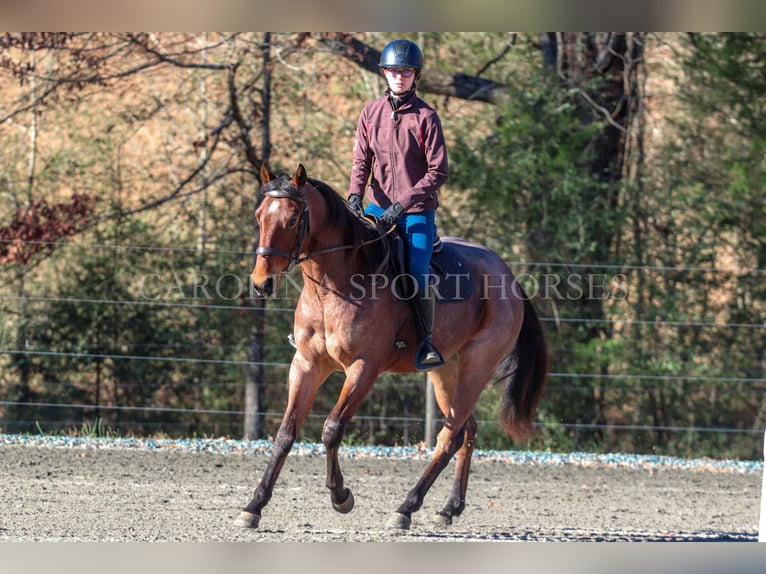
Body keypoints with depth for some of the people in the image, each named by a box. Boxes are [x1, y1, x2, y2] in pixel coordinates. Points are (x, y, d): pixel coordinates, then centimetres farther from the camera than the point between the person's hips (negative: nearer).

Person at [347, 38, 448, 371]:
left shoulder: (425, 117, -8)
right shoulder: (371, 113, 3)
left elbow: (438, 172, -10)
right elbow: (362, 160, 5)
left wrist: (403, 204, -19)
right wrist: (355, 194, -14)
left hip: (417, 209, -4)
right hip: (377, 206, 4)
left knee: (418, 275, -16)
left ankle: (425, 343, -4)